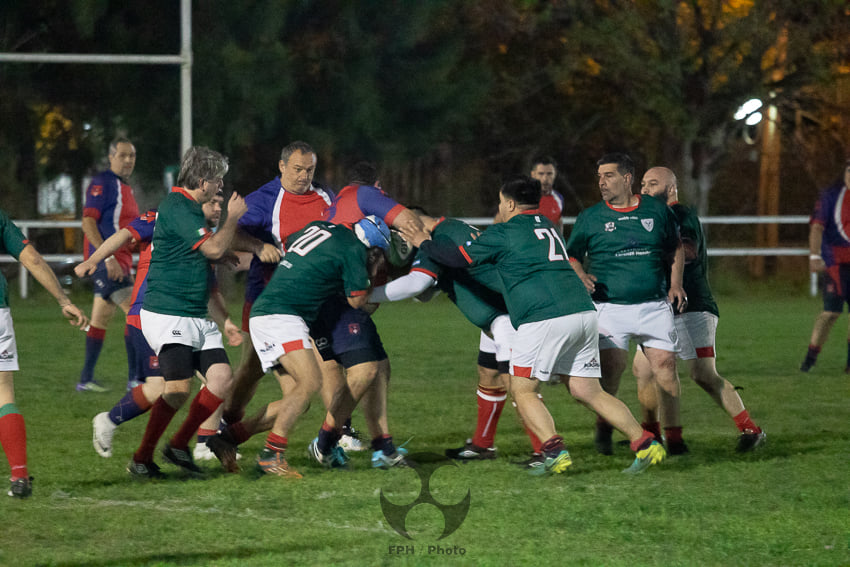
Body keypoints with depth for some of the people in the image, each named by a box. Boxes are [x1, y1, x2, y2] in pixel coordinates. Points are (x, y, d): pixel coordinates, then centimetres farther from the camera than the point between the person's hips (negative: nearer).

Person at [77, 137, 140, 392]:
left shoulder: (124, 188, 19)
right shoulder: (103, 183, -10)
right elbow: (88, 222, -18)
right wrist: (108, 258, -25)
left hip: (117, 261, 10)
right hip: (106, 260, -10)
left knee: (100, 320, 10)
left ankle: (86, 379, 14)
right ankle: (135, 377, -13)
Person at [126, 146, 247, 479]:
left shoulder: (191, 209, 18)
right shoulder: (176, 207, -14)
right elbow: (214, 249, -18)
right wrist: (232, 217, -3)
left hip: (197, 315, 10)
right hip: (166, 313, -10)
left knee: (222, 380, -3)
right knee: (178, 388, -19)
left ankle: (178, 446, 9)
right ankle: (141, 460, -7)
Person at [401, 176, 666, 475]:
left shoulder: (503, 234, 2)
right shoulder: (548, 226, 24)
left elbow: (459, 257, 7)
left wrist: (425, 243, 23)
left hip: (546, 318, -7)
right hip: (583, 312, 7)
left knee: (522, 390, 3)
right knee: (587, 392, 10)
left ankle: (555, 451, -16)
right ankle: (645, 443, 0)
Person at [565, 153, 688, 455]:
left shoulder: (657, 211, 8)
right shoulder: (589, 218, 5)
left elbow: (675, 248, 21)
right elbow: (571, 255, 11)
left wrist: (676, 283, 9)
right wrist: (581, 275, -9)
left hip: (655, 305, 1)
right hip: (610, 306, -1)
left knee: (665, 365, -6)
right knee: (610, 367, -14)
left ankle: (674, 436, 4)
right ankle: (603, 429, 8)